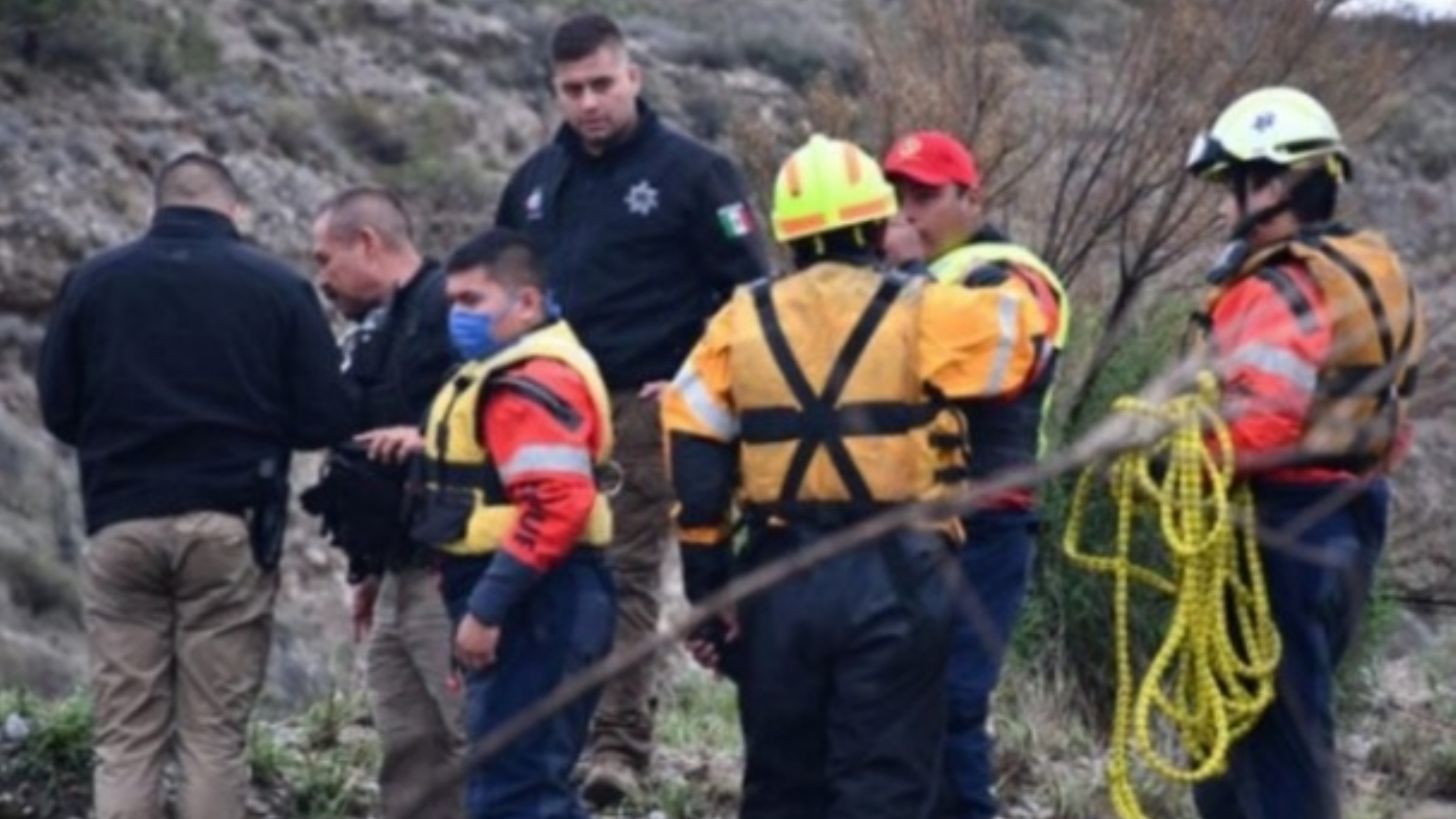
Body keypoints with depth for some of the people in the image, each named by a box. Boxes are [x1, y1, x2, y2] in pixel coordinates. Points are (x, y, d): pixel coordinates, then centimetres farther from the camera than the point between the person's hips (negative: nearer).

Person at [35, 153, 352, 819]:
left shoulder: (92, 281, 4)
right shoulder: (278, 287, -1)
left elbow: (57, 411, 9)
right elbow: (324, 421, -1)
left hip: (121, 524, 1)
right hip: (230, 528, -1)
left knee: (125, 739, 4)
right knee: (214, 738, 2)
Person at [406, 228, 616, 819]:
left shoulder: (531, 385, -17)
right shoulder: (509, 375, 18)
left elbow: (557, 506, -27)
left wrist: (486, 608, -25)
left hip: (534, 605, -11)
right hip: (527, 600, 11)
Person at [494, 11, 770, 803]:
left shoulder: (689, 171, -2)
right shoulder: (537, 180, 14)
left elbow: (746, 290, -3)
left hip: (641, 408, -5)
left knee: (628, 573, -8)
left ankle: (619, 740, -11)